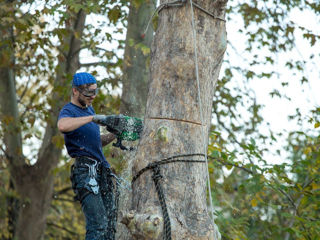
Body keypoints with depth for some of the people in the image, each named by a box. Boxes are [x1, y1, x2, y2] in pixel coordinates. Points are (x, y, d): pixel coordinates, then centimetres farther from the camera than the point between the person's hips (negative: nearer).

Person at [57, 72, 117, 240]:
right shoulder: (68, 111, -6)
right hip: (85, 171, -9)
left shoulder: (89, 109, 22)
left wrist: (114, 135, 11)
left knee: (110, 226, 5)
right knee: (98, 225, -18)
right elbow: (62, 125, -32)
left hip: (102, 170, 9)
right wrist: (94, 118, -30)